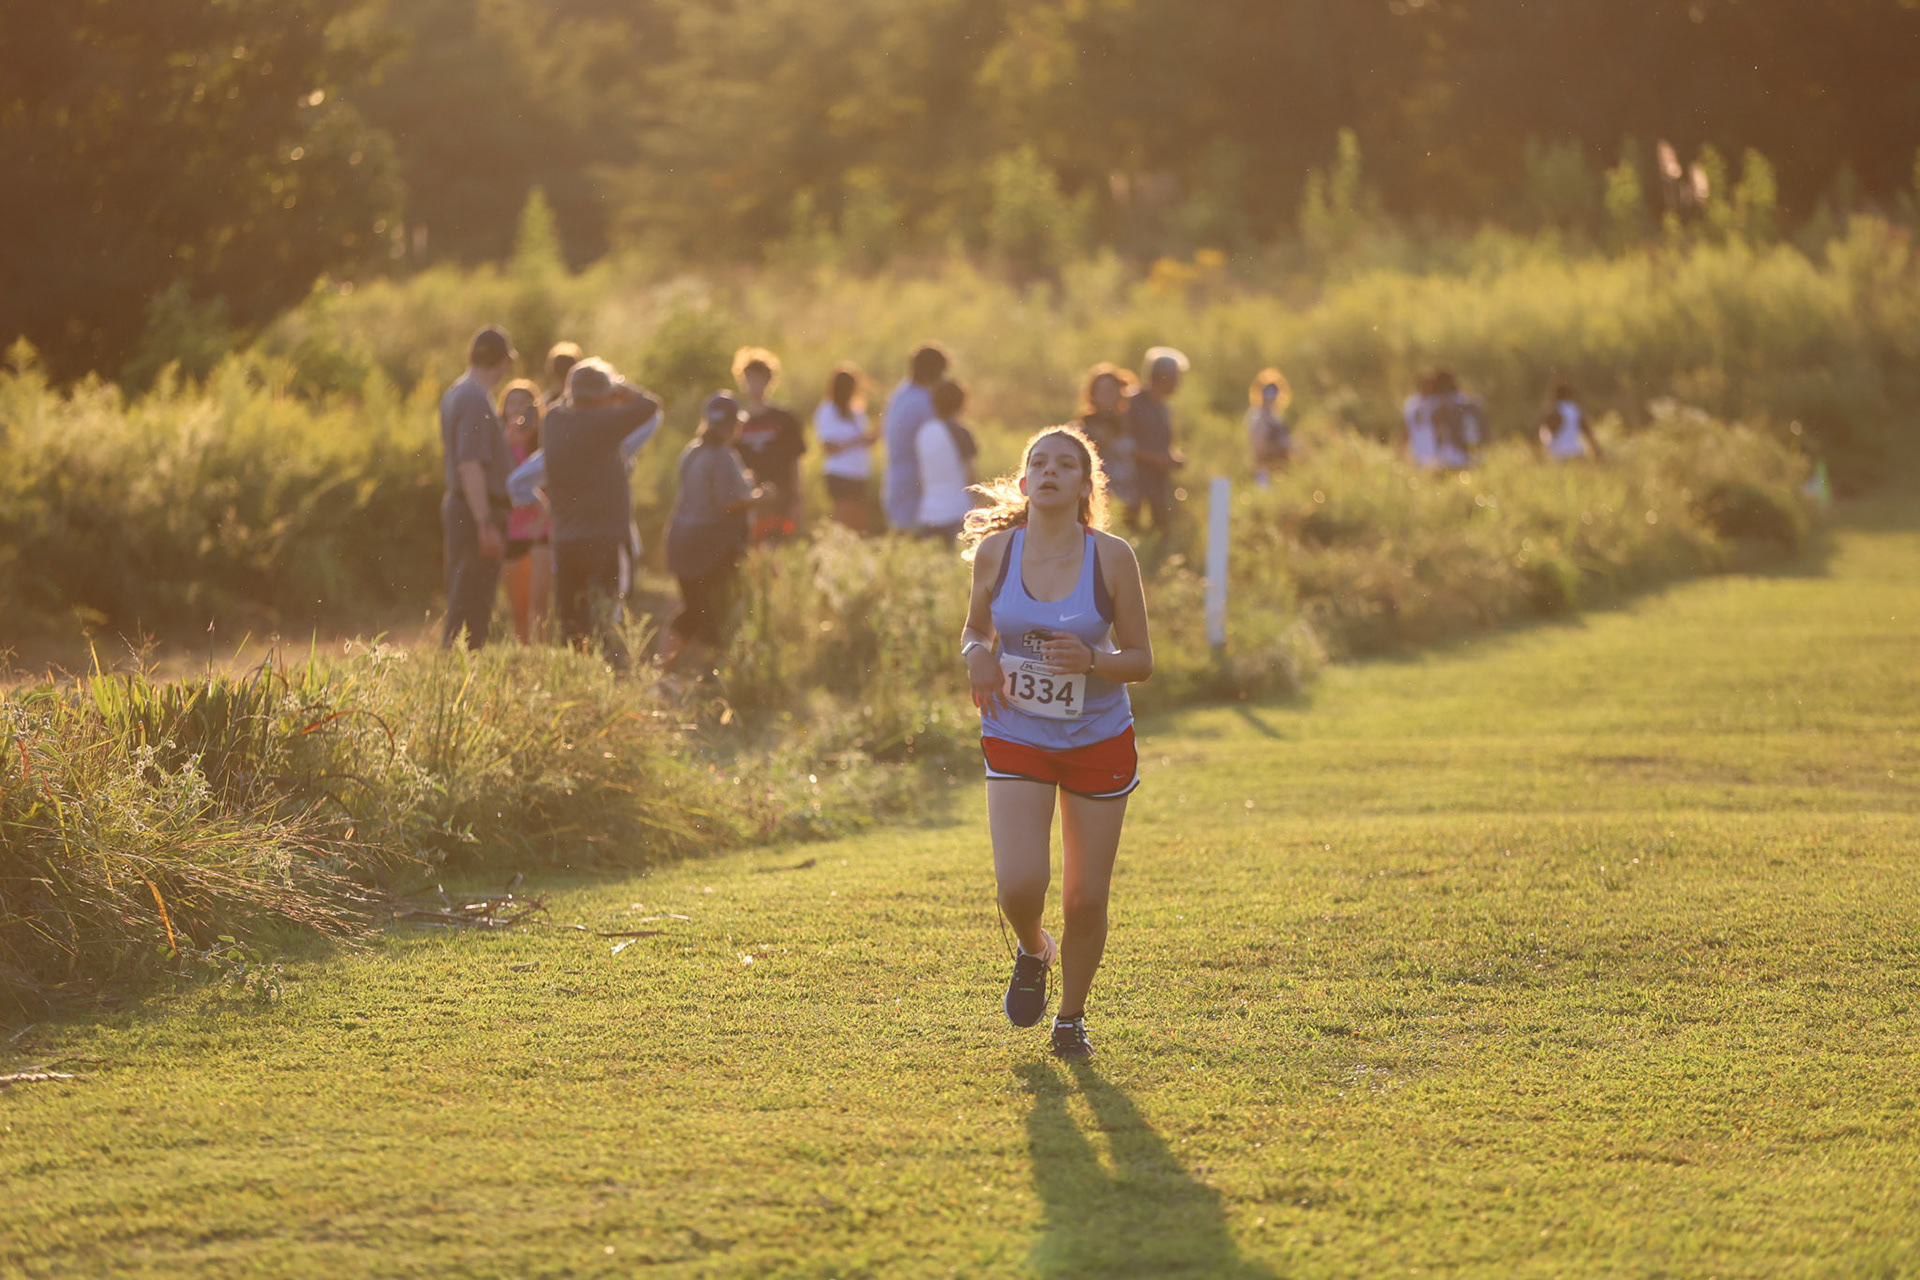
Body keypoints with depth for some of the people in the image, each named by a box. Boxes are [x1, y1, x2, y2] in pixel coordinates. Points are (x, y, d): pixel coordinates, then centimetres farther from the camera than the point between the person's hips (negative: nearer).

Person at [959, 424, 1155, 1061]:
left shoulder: (1111, 557, -9)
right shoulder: (995, 550, -5)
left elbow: (1141, 660, -2)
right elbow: (976, 631, 11)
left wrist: (1092, 660, -23)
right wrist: (977, 656, -12)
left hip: (1098, 740, 0)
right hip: (1016, 740, 0)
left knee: (1085, 900, 2)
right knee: (1019, 885, -17)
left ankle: (1072, 1017, 28)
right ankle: (1033, 952, 20)